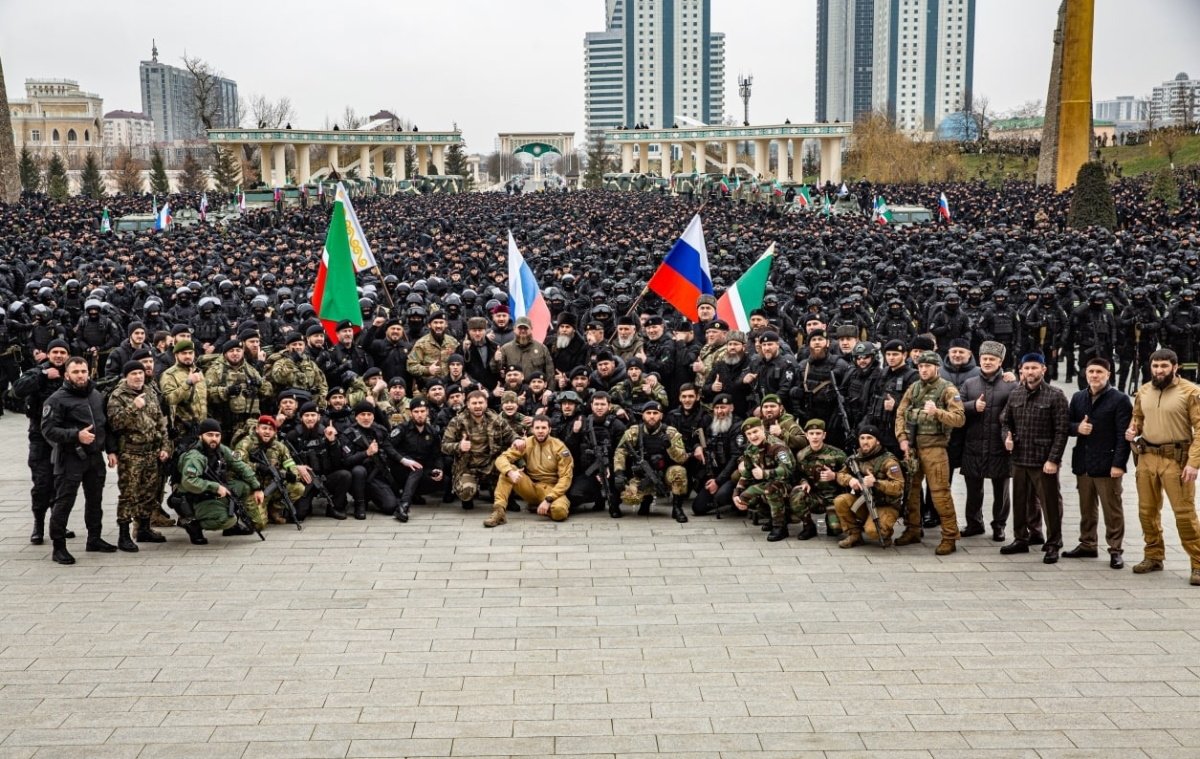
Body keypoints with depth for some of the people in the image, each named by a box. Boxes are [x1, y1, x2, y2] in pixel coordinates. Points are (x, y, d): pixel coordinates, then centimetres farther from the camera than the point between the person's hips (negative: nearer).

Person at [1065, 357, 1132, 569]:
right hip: (1083, 463, 6)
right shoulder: (1078, 398, 12)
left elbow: (1123, 435, -10)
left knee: (1112, 510, 1)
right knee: (1086, 509, 14)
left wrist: (1119, 463, -17)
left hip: (1107, 464, -6)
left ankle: (1115, 550, 7)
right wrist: (1077, 427, -7)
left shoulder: (1119, 400, -6)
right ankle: (1087, 545, 25)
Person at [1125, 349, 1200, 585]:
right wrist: (1133, 429, 1)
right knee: (1147, 511, 11)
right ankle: (1154, 556, 26)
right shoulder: (1143, 392, 8)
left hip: (1176, 458, -5)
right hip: (1147, 457, 5)